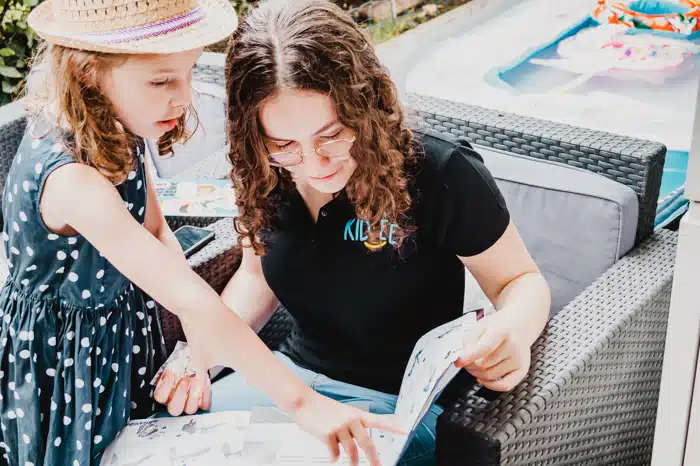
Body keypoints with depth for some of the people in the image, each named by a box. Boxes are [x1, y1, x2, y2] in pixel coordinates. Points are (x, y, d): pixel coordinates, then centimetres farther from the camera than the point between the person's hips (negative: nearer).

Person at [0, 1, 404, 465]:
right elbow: (190, 300, -43)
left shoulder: (115, 129, -12)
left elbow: (156, 230, -2)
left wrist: (200, 342, -12)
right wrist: (302, 402, -43)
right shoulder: (70, 179, -40)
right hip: (67, 365, -7)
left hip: (123, 332, 8)